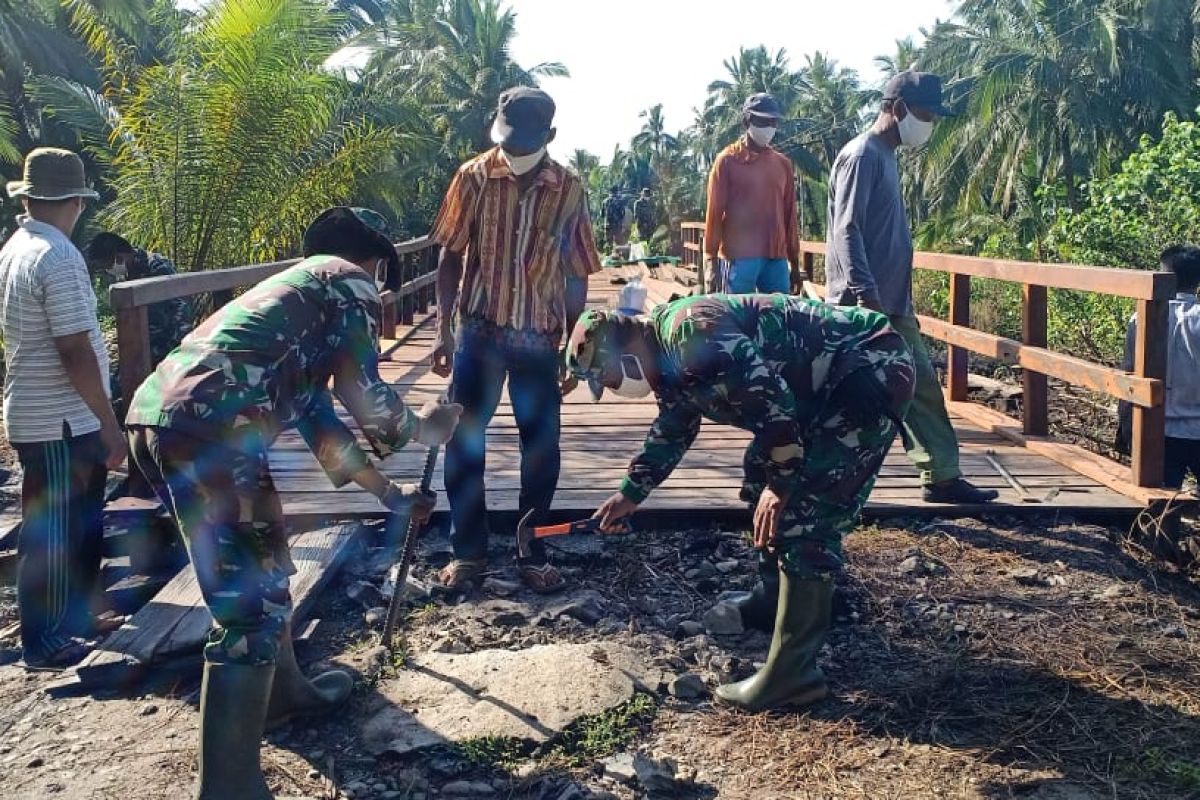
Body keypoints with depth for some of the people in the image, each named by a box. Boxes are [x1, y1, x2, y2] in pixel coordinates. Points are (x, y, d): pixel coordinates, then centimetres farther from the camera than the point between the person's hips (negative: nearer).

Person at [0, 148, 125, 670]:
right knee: (56, 536, 3)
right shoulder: (58, 257, -19)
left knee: (71, 529, 20)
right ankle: (48, 643, 14)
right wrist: (109, 424, -16)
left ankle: (72, 623, 33)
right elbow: (75, 351, -22)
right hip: (62, 423, -9)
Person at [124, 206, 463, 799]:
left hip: (157, 417, 10)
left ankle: (282, 692, 45)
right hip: (206, 429, -10)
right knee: (250, 606, -4)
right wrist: (421, 429, 21)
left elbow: (315, 415, 37)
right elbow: (363, 393, 0)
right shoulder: (350, 282, 10)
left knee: (264, 565, 27)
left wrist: (391, 494, 41)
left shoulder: (300, 295, 35)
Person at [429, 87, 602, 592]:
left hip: (540, 340, 0)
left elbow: (575, 276, 3)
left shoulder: (569, 190, -3)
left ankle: (534, 554, 21)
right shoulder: (474, 178, -4)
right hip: (478, 333, 0)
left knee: (542, 447, 5)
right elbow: (450, 257, 0)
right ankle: (468, 551, 18)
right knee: (462, 441, 3)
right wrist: (443, 331, -5)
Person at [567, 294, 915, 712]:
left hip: (873, 370, -11)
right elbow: (672, 429, 27)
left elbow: (768, 394, -28)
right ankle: (776, 598, 38)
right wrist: (631, 493, 35)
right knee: (762, 478, 20)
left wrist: (781, 484, -20)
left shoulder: (688, 330, -22)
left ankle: (791, 675, -9)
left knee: (805, 512, -14)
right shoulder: (670, 355, 10)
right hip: (834, 380, 11)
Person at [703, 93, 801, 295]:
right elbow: (714, 211, -1)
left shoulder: (783, 163, 14)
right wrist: (710, 259, -5)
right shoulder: (727, 160, 1)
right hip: (740, 257, -4)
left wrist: (794, 259, 15)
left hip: (777, 257, 5)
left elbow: (789, 213, 16)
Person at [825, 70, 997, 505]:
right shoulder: (862, 156, -12)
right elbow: (846, 231, -21)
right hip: (864, 308, -10)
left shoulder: (886, 156, 18)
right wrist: (867, 296, -27)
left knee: (922, 388, 11)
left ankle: (942, 477, 19)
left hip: (893, 306, 10)